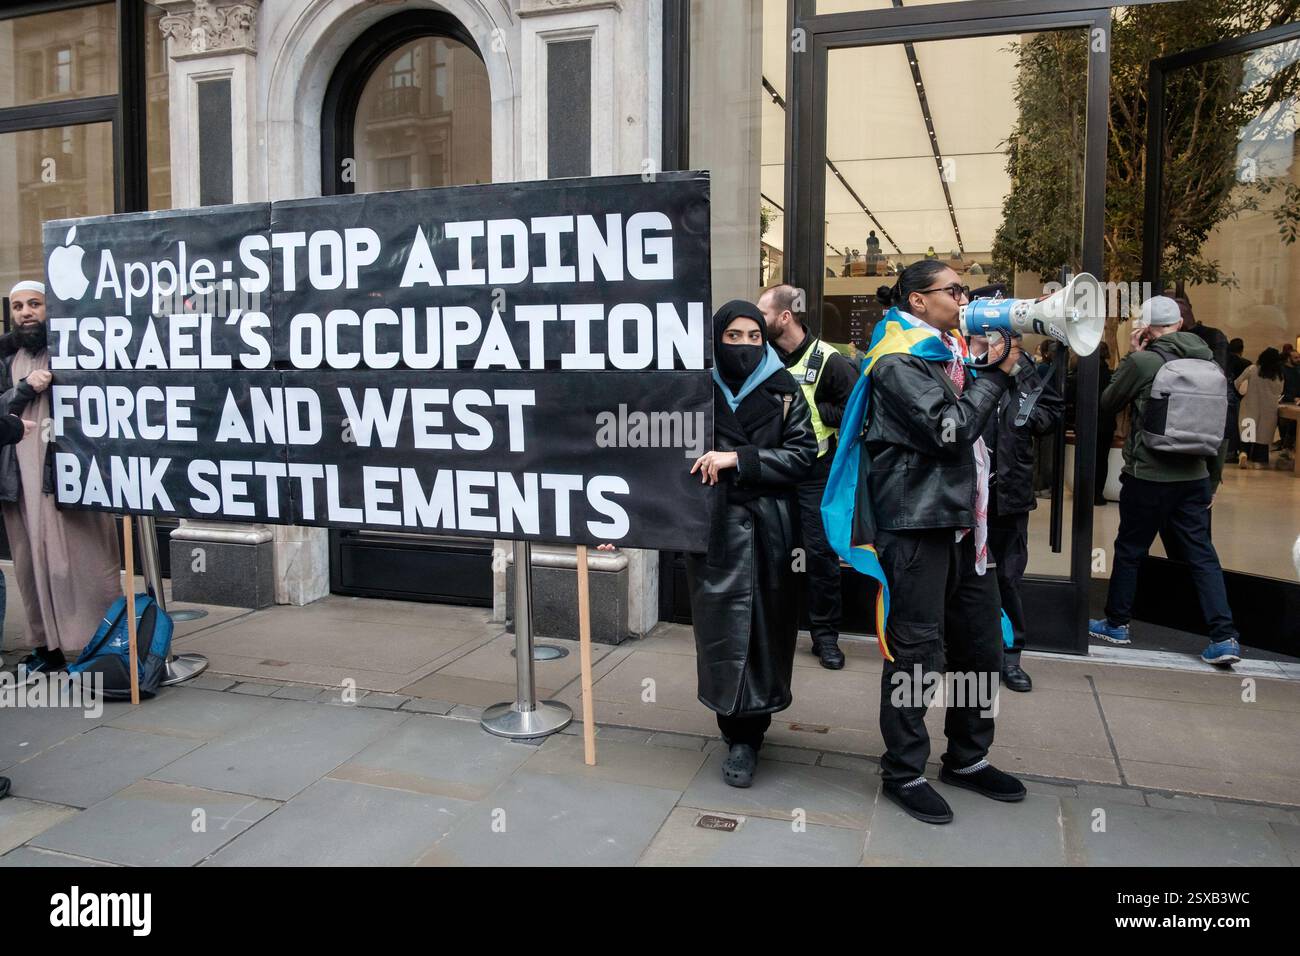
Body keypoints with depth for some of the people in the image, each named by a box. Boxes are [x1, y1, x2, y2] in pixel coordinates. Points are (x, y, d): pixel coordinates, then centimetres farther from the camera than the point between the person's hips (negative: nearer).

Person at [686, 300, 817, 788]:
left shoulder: (783, 390, 5)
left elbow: (802, 453, -4)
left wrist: (737, 460, -13)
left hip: (770, 526, 1)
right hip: (714, 526, 0)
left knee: (766, 625, 3)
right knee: (725, 626, -1)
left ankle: (749, 729, 17)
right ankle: (740, 734, 13)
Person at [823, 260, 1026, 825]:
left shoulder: (949, 352, 18)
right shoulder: (898, 362, -10)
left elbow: (990, 419, 19)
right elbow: (949, 430, -19)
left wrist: (1008, 358, 7)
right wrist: (997, 372, -11)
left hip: (960, 518, 9)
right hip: (916, 522, -9)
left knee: (982, 642, 15)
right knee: (917, 651, -2)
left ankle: (968, 758, 31)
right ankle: (904, 773, 13)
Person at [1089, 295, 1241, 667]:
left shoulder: (1142, 362, -12)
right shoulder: (1208, 362, 5)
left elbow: (1107, 405, 1)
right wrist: (1214, 478, 16)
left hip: (1147, 476, -4)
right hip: (1193, 477, 5)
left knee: (1129, 550, 10)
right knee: (1202, 554, 8)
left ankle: (1116, 624, 23)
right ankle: (1224, 637, 3)